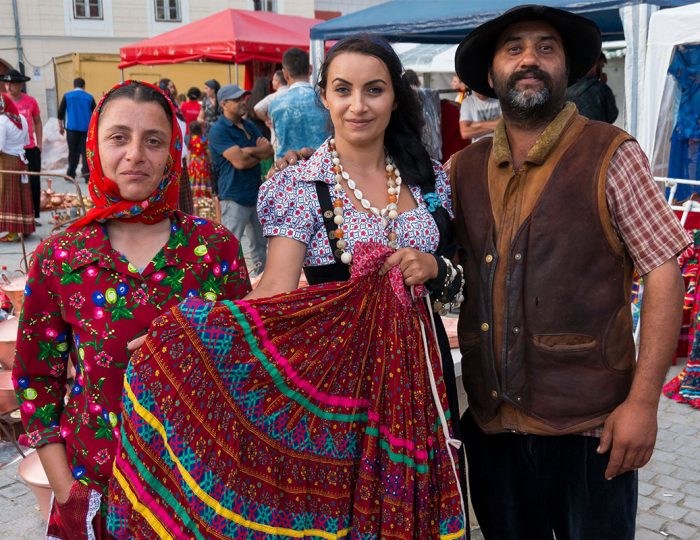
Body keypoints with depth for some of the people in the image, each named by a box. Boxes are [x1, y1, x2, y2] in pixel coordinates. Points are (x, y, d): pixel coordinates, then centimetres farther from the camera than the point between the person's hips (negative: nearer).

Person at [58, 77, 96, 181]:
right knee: (86, 152, 3)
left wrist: (60, 126, 14)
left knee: (73, 152, 9)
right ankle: (87, 174, -5)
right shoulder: (89, 97, 5)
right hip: (86, 128, 0)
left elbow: (60, 112, 3)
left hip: (72, 128, 0)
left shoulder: (67, 96, 4)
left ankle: (71, 174, 12)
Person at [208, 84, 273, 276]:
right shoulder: (219, 130, -12)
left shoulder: (249, 125, 13)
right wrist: (259, 153, -5)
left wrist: (249, 150, -14)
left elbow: (269, 151, 3)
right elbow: (239, 161, -21)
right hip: (235, 197, -8)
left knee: (260, 242, 18)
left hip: (256, 193, 8)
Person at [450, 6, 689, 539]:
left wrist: (643, 401, -14)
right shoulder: (464, 169, 5)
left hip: (588, 428, -3)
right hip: (490, 424, 4)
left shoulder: (610, 156, -7)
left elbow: (663, 275, -9)